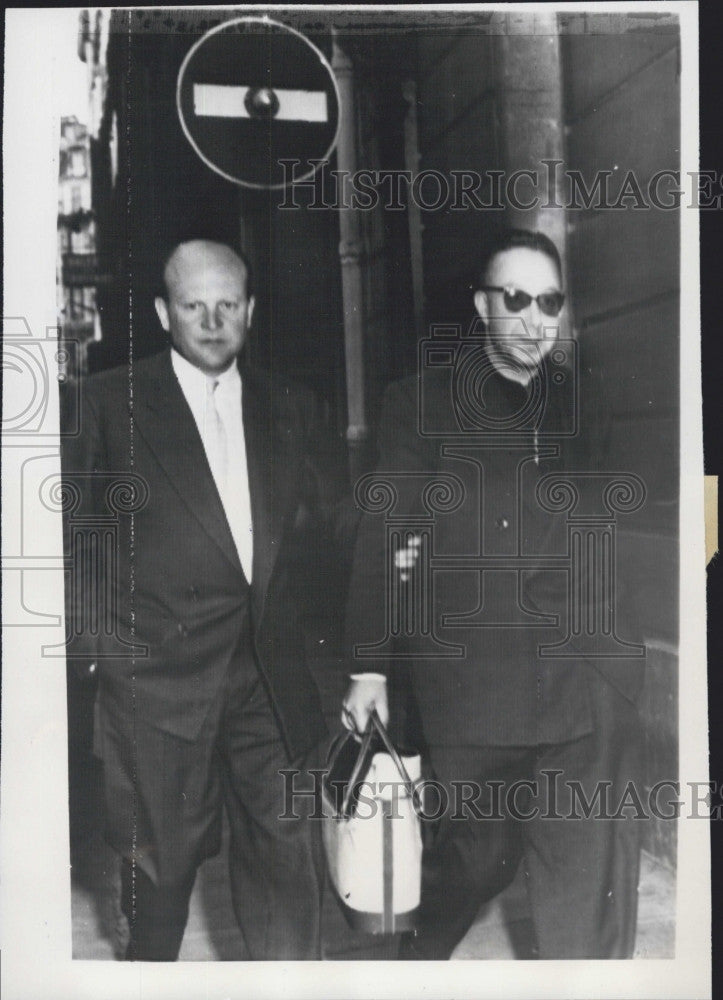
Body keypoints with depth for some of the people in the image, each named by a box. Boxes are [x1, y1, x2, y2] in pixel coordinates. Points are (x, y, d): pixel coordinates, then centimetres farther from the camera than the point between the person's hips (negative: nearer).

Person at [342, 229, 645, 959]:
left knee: (592, 878, 3)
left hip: (584, 682, 2)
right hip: (468, 676, -1)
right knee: (471, 855, 15)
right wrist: (369, 666, -2)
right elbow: (382, 536, -1)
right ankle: (422, 955, 44)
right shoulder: (423, 402, 0)